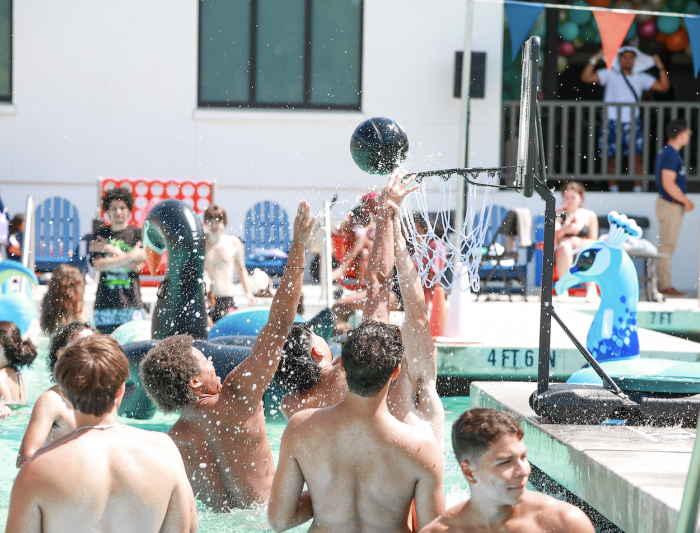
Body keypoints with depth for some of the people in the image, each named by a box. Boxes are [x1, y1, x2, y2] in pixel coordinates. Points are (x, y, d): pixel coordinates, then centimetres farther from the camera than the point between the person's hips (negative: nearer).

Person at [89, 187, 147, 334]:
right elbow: (99, 265, -5)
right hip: (105, 303, 1)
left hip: (131, 301, -1)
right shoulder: (99, 236, 10)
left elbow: (137, 266, -5)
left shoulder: (138, 234, 6)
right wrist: (129, 256, -9)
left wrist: (111, 250, -4)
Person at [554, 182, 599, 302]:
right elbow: (553, 235, -7)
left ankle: (591, 288, -39)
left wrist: (580, 242, -14)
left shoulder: (590, 215, 13)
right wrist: (565, 230, -29)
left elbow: (593, 241, 7)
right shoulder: (558, 213, 10)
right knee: (565, 246, -36)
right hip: (561, 255, -1)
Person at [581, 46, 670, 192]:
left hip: (632, 123, 1)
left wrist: (661, 67, -3)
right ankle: (613, 192, 12)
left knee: (637, 157, -7)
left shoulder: (641, 78, 12)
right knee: (611, 159, 1)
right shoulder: (610, 74, 6)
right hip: (612, 122, -1)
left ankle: (638, 191, -1)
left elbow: (664, 86, 7)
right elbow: (586, 77, -4)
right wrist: (595, 59, -12)